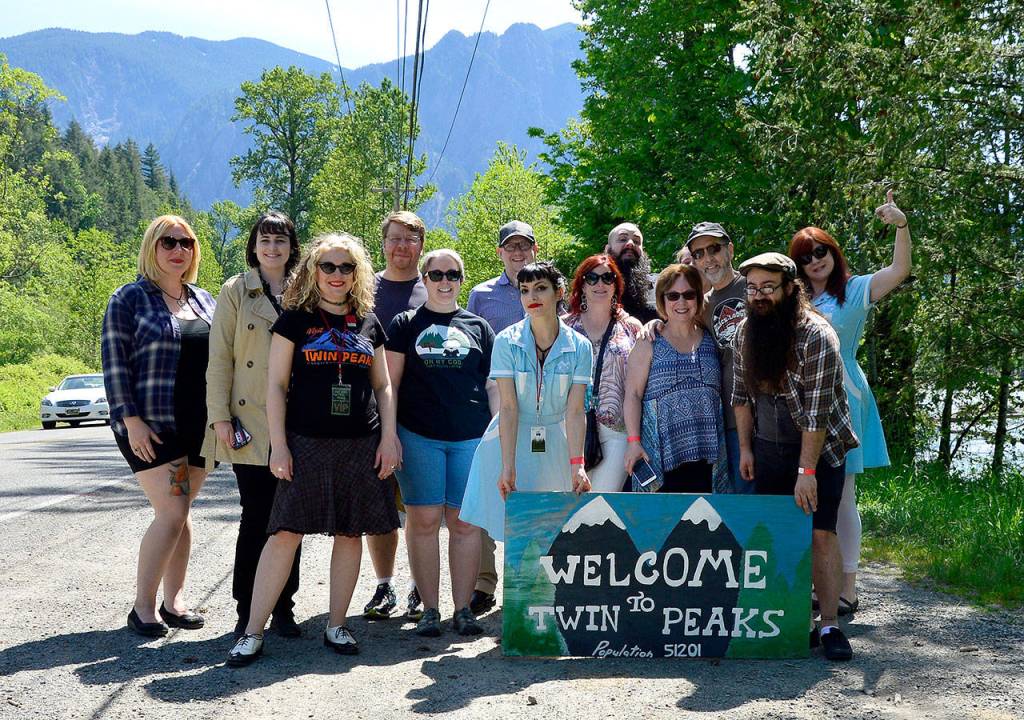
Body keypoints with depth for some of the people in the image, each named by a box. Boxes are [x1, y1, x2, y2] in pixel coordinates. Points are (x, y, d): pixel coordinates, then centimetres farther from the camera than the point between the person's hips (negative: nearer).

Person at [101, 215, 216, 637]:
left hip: (199, 426, 5)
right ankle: (143, 606, 0)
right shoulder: (130, 299, -3)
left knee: (180, 512, 9)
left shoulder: (205, 301, 14)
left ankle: (174, 599, 17)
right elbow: (114, 362, -8)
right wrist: (132, 420, -15)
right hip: (151, 427, -5)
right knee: (171, 512, -11)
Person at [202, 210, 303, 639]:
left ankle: (282, 609, 14)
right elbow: (220, 359, 0)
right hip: (251, 423, -3)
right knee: (256, 518, -3)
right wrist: (220, 416, -7)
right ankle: (247, 612, 8)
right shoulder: (235, 292, 4)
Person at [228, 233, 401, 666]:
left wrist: (388, 438, 5)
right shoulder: (295, 319, 3)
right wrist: (279, 445, -7)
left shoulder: (368, 323, 12)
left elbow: (383, 386, 15)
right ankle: (253, 633, -2)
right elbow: (276, 385, 0)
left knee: (350, 533, 5)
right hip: (307, 443, -3)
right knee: (286, 532, -7)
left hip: (361, 444, 3)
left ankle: (336, 626, 17)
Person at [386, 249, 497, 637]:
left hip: (471, 437, 1)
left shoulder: (478, 327, 14)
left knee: (465, 522, 2)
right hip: (418, 436, -1)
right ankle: (429, 609, 5)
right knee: (423, 521, -2)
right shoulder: (405, 324, 10)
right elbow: (390, 383, 7)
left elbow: (493, 386, 13)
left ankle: (463, 608, 9)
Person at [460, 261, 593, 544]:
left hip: (555, 447, 1)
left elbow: (575, 411, -9)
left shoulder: (579, 346, -5)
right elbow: (508, 407, -13)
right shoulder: (507, 341, -8)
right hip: (510, 444, -1)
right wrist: (508, 467, -20)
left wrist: (577, 464, -21)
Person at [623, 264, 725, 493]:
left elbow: (722, 394, 16)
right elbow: (633, 395, -1)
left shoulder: (710, 341, 13)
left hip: (706, 454, 3)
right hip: (663, 452, -3)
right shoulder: (649, 344, 4)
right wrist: (634, 441, -10)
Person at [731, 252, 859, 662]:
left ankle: (829, 626, -5)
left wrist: (807, 470, -23)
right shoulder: (745, 332, 0)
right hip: (769, 448, 5)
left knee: (820, 533, -10)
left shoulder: (816, 336, -19)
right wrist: (745, 448, 5)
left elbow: (817, 409, -21)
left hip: (819, 448, -5)